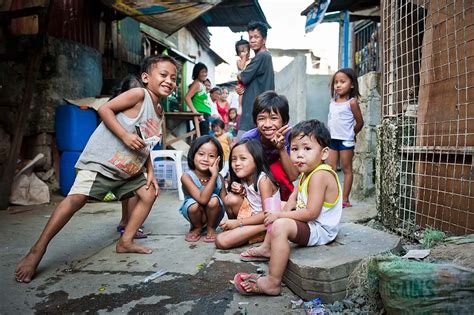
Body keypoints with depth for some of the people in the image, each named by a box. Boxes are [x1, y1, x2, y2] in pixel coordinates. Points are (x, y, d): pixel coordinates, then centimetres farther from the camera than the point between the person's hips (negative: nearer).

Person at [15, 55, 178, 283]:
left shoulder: (158, 111, 9)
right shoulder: (139, 94, -13)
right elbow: (104, 109, -18)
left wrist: (150, 172, 6)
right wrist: (125, 136, -26)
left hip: (129, 169, 9)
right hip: (101, 160, -8)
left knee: (149, 194, 6)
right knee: (77, 198, -18)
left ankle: (125, 242, 13)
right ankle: (37, 250, -9)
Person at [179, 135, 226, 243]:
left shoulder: (219, 178, -15)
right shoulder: (187, 177, -25)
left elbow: (225, 203, -10)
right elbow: (203, 199, -37)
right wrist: (214, 176, -38)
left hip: (213, 214, 1)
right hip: (195, 213, -1)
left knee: (214, 200, -30)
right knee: (193, 205, -33)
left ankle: (211, 228, -1)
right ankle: (197, 228, 2)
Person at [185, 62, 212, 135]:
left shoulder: (202, 84, 18)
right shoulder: (197, 83, -8)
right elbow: (187, 98, -20)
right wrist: (195, 112, -23)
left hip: (205, 115, 10)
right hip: (201, 116, -10)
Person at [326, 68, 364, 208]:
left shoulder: (352, 102, -8)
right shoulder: (333, 102, 8)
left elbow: (360, 123, -3)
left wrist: (350, 134, 9)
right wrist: (333, 134, 11)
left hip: (346, 140, -6)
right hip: (332, 139, 6)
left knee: (347, 169, 4)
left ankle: (345, 199, 9)